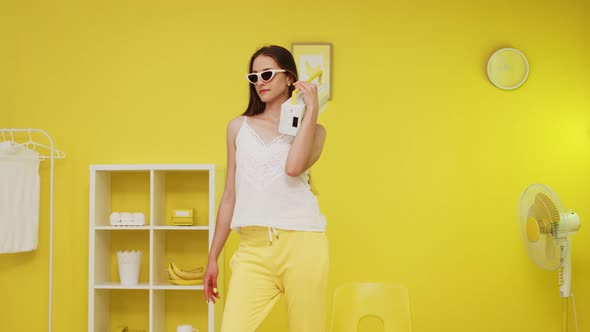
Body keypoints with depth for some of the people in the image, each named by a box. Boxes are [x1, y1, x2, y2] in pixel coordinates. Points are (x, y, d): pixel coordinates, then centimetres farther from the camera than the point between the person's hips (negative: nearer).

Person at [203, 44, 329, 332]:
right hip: (253, 247, 2)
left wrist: (311, 110, -5)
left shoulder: (313, 130, 9)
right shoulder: (239, 127, 16)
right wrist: (213, 257, 15)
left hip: (302, 244, -1)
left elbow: (293, 167, -14)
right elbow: (230, 195, 17)